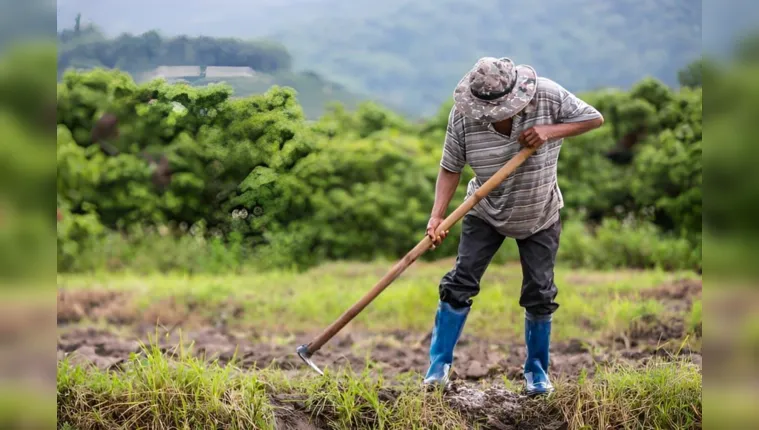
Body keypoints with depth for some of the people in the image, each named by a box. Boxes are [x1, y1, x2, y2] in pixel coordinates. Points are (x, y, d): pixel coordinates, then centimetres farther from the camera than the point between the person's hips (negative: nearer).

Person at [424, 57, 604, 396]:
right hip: (486, 213, 0)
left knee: (540, 294, 4)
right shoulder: (463, 115, -22)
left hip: (540, 217, 0)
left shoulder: (548, 96, -24)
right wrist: (437, 217, -28)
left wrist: (550, 131, -29)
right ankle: (439, 366, 6)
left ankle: (537, 370, 22)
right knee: (460, 283, -6)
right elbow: (450, 168, -16)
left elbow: (594, 119, -14)